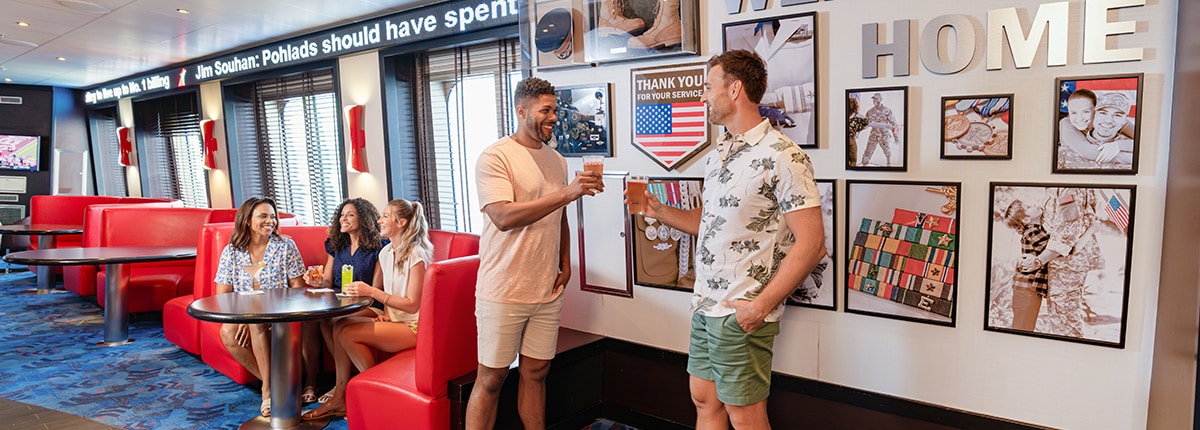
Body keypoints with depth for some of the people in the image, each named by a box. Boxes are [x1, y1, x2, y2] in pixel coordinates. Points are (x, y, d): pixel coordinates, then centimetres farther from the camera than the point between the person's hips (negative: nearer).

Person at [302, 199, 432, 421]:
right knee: (339, 324, -9)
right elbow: (375, 290, 11)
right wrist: (382, 313, -10)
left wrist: (372, 292, -20)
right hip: (391, 318, 8)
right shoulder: (386, 252, 10)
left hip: (412, 326, -8)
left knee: (348, 334, -18)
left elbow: (412, 304, -18)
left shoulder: (415, 255, -15)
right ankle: (340, 396, -4)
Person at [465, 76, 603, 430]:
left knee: (536, 372, 14)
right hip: (504, 292, -6)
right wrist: (567, 193, -28)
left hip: (548, 291, 6)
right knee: (491, 378, 4)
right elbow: (504, 217, -24)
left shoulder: (556, 160, 11)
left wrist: (565, 264, 8)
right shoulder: (495, 157, -10)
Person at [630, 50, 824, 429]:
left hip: (742, 314, -8)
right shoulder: (717, 154, 12)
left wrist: (760, 305, -19)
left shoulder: (781, 156, -15)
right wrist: (658, 210, 6)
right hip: (704, 307, 8)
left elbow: (811, 243, -18)